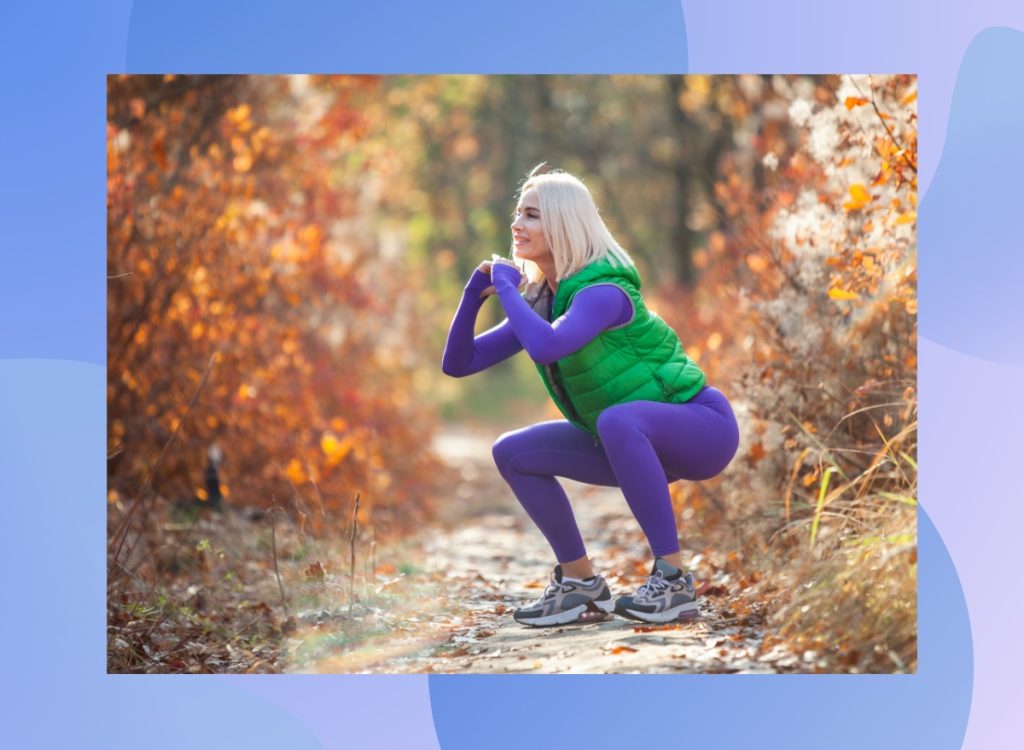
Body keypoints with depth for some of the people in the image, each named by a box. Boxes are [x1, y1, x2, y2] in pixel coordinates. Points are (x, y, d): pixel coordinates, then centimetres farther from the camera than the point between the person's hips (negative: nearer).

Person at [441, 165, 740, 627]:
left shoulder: (602, 292, -23)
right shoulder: (539, 301, 2)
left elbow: (547, 347, -42)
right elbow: (459, 363, 5)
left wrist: (506, 286, -25)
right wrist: (475, 293, -10)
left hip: (701, 429, -8)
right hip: (638, 444, 8)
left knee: (618, 418, -38)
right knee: (512, 453, 0)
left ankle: (672, 580, -29)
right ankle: (581, 583, 7)